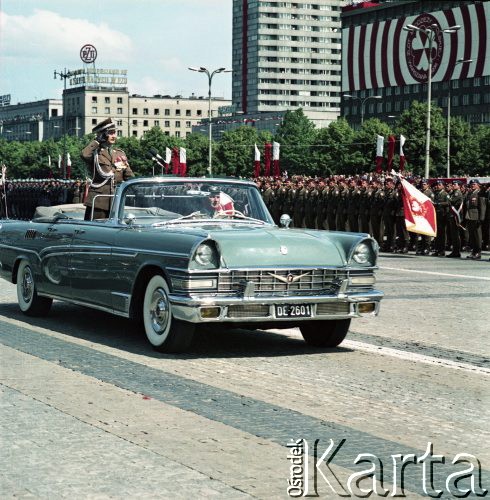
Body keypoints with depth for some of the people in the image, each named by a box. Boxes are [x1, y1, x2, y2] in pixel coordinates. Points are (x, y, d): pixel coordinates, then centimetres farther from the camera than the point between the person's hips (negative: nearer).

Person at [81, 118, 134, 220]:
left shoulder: (120, 153, 16)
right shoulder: (95, 152, 1)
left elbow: (129, 176, 18)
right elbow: (85, 155, -22)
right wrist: (97, 141, -9)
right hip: (98, 200, -5)